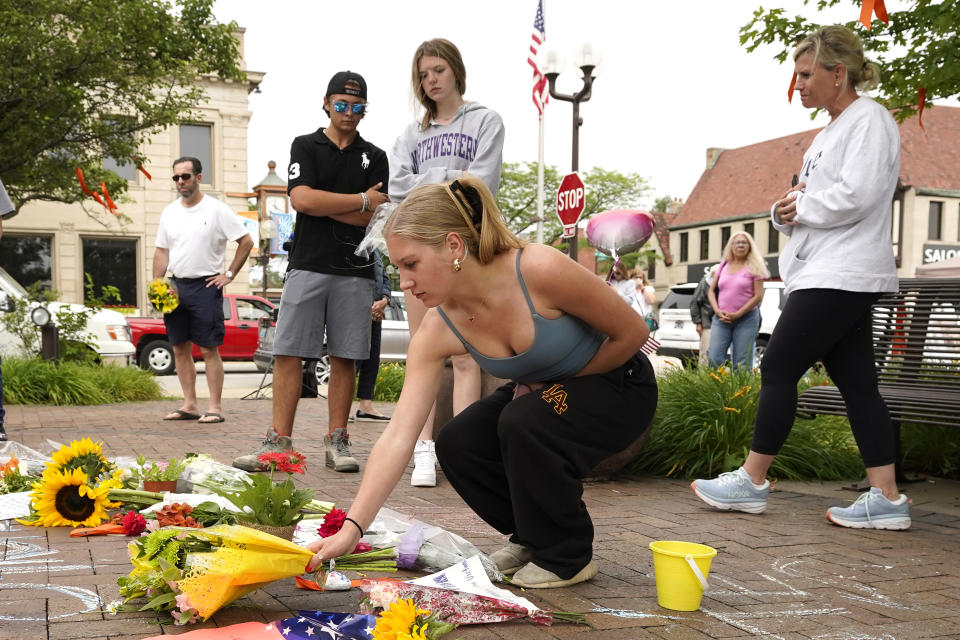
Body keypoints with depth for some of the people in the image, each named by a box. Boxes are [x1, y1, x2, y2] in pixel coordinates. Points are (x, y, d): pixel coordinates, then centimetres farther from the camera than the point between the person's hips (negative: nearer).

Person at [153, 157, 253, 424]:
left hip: (205, 285, -6)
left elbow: (246, 241, -3)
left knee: (209, 349, -6)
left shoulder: (217, 210, -4)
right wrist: (156, 286, 5)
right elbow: (161, 251, 15)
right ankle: (189, 404, 14)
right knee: (180, 349, 7)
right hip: (176, 286, 6)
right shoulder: (169, 212, 12)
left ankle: (215, 407, -2)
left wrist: (229, 275, -7)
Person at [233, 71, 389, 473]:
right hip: (307, 265, -1)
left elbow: (374, 217, 0)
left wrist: (321, 202, -5)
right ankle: (279, 441, 0)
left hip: (355, 271, 1)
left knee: (344, 358, 2)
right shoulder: (305, 146, 11)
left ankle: (336, 442, 8)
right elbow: (301, 200, -6)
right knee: (288, 354, -5)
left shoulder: (374, 157, 14)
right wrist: (360, 200, -4)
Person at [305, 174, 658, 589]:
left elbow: (632, 332, -20)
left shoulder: (540, 271, -33)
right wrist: (352, 528, -27)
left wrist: (562, 384, -14)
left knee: (524, 423, -31)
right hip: (541, 393, 5)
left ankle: (568, 557, -7)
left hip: (619, 386, -5)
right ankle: (531, 537, 12)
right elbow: (398, 436, -20)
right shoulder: (437, 331, -17)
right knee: (456, 445, -14)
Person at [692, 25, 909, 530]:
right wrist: (785, 211, 0)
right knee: (856, 382, 5)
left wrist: (800, 208, -7)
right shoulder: (830, 131, 22)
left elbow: (856, 195, -20)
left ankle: (751, 482, 3)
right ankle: (885, 498, 7)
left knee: (778, 369, -7)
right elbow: (809, 199, 21)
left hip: (842, 274, -9)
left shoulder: (868, 120, -7)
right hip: (828, 274, 9)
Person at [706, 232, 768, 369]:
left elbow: (758, 296, -6)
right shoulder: (723, 266, 13)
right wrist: (717, 310, -3)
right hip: (721, 319, 3)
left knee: (742, 364, -5)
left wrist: (737, 314, -12)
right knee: (714, 359, -10)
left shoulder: (754, 268, 1)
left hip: (746, 318, -3)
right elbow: (711, 291, 15)